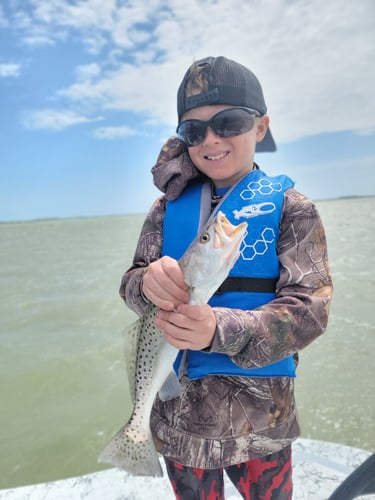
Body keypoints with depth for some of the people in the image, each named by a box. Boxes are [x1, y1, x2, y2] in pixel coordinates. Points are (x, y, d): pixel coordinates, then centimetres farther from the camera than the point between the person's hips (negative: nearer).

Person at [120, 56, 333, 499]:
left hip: (259, 413, -2)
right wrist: (148, 282, -26)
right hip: (176, 407, 3)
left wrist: (221, 330, -32)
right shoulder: (171, 206, 0)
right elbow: (130, 283, -2)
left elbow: (310, 307, -16)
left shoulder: (288, 206, -8)